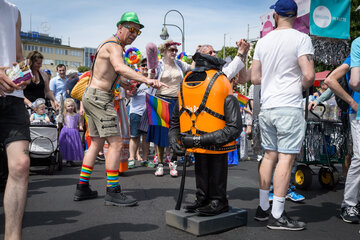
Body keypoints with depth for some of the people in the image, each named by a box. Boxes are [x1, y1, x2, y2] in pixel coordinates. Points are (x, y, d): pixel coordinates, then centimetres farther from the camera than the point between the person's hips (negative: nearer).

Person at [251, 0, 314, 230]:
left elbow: (255, 77, 13)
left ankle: (263, 207, 22)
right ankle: (277, 216, 2)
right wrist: (302, 86, 4)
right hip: (290, 107, -6)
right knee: (286, 158, -2)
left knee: (269, 155, 14)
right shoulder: (301, 38, -6)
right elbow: (309, 75, -16)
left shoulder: (263, 41, 10)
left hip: (267, 107, 6)